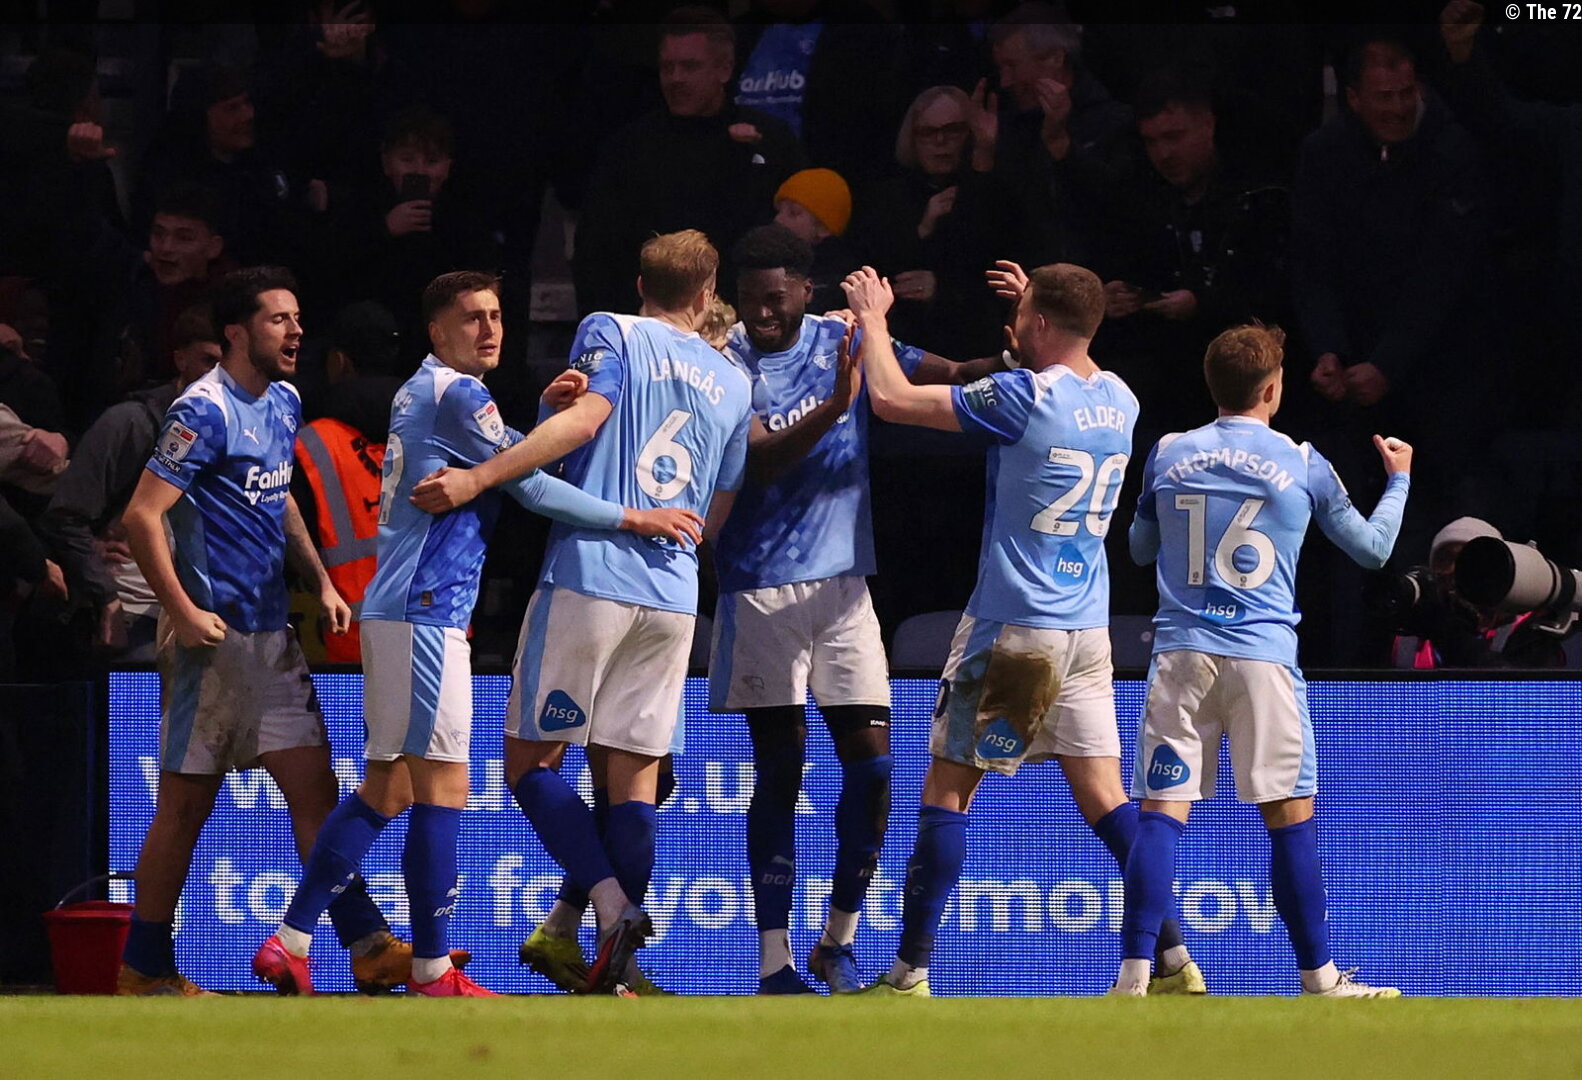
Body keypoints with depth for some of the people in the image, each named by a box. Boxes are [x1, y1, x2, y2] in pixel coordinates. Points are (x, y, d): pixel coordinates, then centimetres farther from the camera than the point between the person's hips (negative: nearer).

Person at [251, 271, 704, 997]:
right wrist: (634, 518, -11)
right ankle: (432, 972, -6)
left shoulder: (421, 392, 19)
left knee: (387, 789, 12)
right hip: (426, 613, -10)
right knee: (442, 788, -7)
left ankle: (289, 944, 9)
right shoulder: (456, 393, -10)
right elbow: (531, 486, -13)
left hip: (398, 608, 10)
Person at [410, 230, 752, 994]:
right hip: (673, 597, 5)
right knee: (634, 774, 5)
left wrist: (477, 478, -21)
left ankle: (611, 902, -17)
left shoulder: (612, 333, 2)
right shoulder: (732, 384, 17)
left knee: (529, 758, 3)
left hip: (589, 579, -5)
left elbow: (585, 418, -16)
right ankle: (612, 969, -2)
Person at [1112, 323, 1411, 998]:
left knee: (1161, 811, -1)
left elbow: (1140, 549, 22)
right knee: (1289, 815, 4)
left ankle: (1136, 970, -11)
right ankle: (1318, 975, 7)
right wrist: (1399, 480, 31)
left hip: (1180, 653, 2)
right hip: (1263, 656, -2)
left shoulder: (1168, 455, 7)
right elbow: (1372, 548, 14)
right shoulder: (1302, 464, 2)